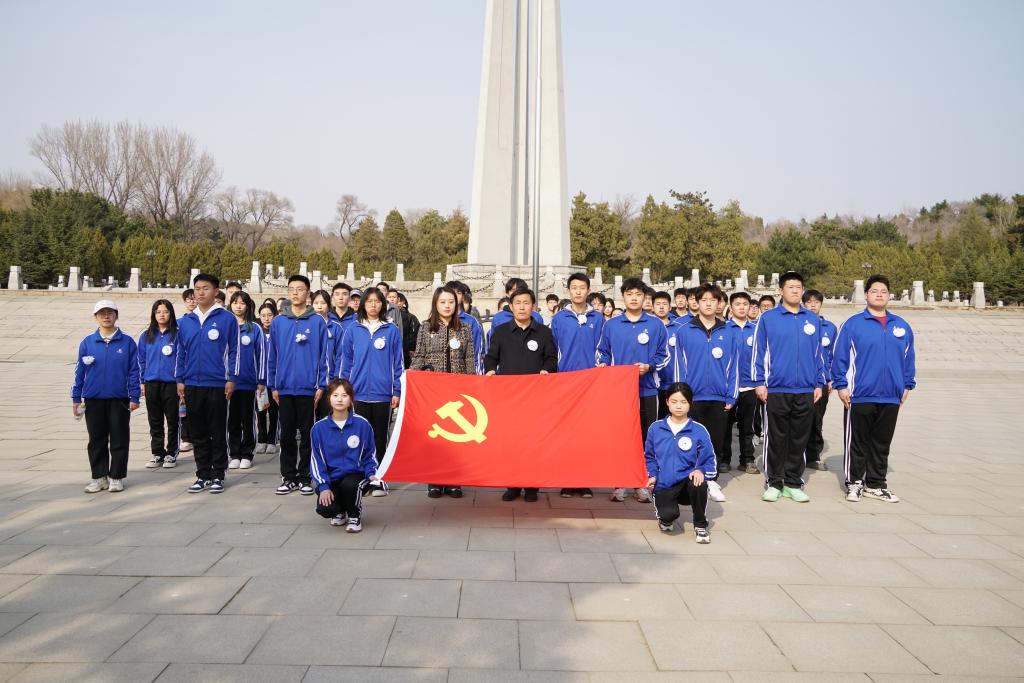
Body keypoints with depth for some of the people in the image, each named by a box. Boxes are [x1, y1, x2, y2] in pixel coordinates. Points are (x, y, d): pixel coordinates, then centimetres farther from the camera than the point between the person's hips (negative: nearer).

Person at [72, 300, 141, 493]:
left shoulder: (127, 342, -1)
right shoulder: (87, 343, 4)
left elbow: (134, 372, -1)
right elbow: (80, 372, 6)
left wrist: (134, 398, -5)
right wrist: (76, 399, 5)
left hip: (119, 400, -2)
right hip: (93, 400, 2)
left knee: (119, 440, 4)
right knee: (97, 441, 9)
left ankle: (116, 477, 14)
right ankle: (99, 477, 19)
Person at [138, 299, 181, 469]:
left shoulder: (177, 334, -4)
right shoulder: (146, 336, 7)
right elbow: (142, 360, 11)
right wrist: (142, 382, 6)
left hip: (171, 383, -3)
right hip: (151, 383, 3)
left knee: (172, 420, 5)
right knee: (155, 421, 10)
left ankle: (171, 454, 15)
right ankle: (157, 454, 19)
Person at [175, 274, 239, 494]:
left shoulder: (227, 318, -3)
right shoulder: (185, 321, 9)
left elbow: (233, 351, -3)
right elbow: (181, 352, 12)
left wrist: (231, 379, -7)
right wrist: (179, 380, 7)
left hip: (217, 384, -4)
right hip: (192, 385, 4)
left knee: (218, 433, 4)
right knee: (198, 434, 10)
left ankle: (218, 476, 14)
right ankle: (203, 475, 20)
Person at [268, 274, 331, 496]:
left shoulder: (317, 322, -1)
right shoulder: (278, 322, 6)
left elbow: (324, 355, -1)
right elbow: (271, 356, 8)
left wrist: (322, 385, -5)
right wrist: (272, 386, 5)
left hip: (308, 388, -2)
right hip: (284, 388, 2)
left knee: (307, 435, 6)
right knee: (287, 435, 9)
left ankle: (305, 478, 15)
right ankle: (288, 477, 18)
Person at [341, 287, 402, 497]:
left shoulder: (392, 330, 2)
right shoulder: (353, 330, 6)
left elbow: (398, 362, 3)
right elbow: (346, 362, 9)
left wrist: (397, 391, -2)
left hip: (382, 393, -1)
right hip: (358, 393, 1)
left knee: (380, 438, 6)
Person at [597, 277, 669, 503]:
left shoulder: (656, 325, 4)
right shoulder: (611, 325, 7)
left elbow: (664, 355, 6)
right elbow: (602, 353, 12)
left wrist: (649, 366, -11)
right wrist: (603, 367, -7)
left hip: (646, 389, 0)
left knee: (646, 437, 2)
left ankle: (642, 484, 11)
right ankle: (618, 484, 11)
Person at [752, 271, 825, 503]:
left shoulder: (813, 320, 9)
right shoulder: (768, 318, 0)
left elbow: (818, 353, 13)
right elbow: (758, 351, 0)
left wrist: (819, 383, 10)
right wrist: (758, 382, -5)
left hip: (806, 391, 3)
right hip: (776, 389, -3)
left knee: (799, 439, 8)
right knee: (775, 438, 4)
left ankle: (793, 483, 19)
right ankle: (774, 483, 14)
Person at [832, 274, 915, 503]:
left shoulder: (902, 326, 10)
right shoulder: (853, 324, -4)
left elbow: (909, 358, 16)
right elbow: (839, 356, -5)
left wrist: (907, 385, 13)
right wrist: (841, 385, -9)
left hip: (891, 398, 4)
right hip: (860, 396, -4)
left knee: (881, 444, 12)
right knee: (857, 443, 4)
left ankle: (876, 484, 22)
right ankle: (854, 483, 15)